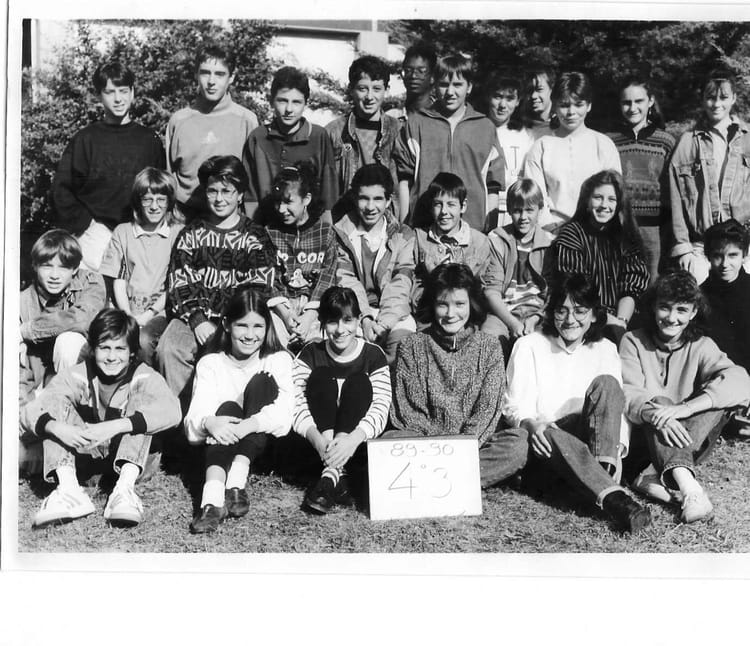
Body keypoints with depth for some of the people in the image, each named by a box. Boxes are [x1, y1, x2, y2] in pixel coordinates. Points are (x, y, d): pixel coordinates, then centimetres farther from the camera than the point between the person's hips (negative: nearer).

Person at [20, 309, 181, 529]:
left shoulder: (142, 376, -17)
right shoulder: (79, 376, -12)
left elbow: (171, 410, -38)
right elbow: (29, 411, -19)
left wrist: (115, 426, -47)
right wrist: (57, 428, -43)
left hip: (130, 454, -2)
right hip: (83, 450, 2)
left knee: (141, 400, -26)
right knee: (55, 401, -17)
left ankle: (125, 487, -38)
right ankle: (67, 488, -33)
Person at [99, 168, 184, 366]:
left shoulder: (179, 233, 5)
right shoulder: (122, 232, 13)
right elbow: (118, 280, 10)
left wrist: (148, 314, -10)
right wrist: (127, 315, -5)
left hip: (160, 311, -2)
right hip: (128, 310, 2)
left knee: (143, 340, -31)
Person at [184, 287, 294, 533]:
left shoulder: (278, 360, 4)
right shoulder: (210, 364, 6)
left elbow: (284, 414, -14)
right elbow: (193, 420, -9)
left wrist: (250, 425, -34)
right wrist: (208, 422, -33)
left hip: (264, 448, 0)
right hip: (222, 448, 0)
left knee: (261, 382, -20)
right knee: (227, 407, -30)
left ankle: (237, 483, -36)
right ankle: (213, 498, -53)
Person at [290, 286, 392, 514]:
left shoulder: (373, 355, -2)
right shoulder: (311, 354, -1)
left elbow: (380, 410, -15)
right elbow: (296, 406, -15)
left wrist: (353, 438, -36)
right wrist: (317, 440, -35)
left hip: (357, 447, 0)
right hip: (314, 448, 0)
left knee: (358, 381, -21)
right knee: (321, 376, -19)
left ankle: (331, 474, -35)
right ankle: (338, 474, -34)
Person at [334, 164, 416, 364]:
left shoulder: (403, 236, 9)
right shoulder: (341, 234, 8)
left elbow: (400, 287, -3)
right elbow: (346, 283, -2)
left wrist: (382, 324, -19)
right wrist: (364, 319, -19)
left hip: (393, 315, 1)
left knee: (404, 333, -32)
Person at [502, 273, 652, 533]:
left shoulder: (605, 350, 14)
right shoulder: (529, 346, 8)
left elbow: (618, 406, 6)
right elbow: (516, 404, 1)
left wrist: (618, 445, -16)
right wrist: (531, 424, -24)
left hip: (592, 437, 2)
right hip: (548, 442, -2)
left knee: (606, 383, -24)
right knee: (555, 438, -38)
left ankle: (604, 469, -38)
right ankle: (613, 497, -56)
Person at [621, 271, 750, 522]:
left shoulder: (701, 346, 2)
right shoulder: (633, 342, 1)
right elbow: (628, 393, -13)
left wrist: (684, 409, -35)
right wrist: (655, 414, -38)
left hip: (688, 438, 1)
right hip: (647, 436, -1)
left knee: (720, 397, -23)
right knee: (659, 403, -31)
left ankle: (658, 477, -37)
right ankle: (690, 489, -53)